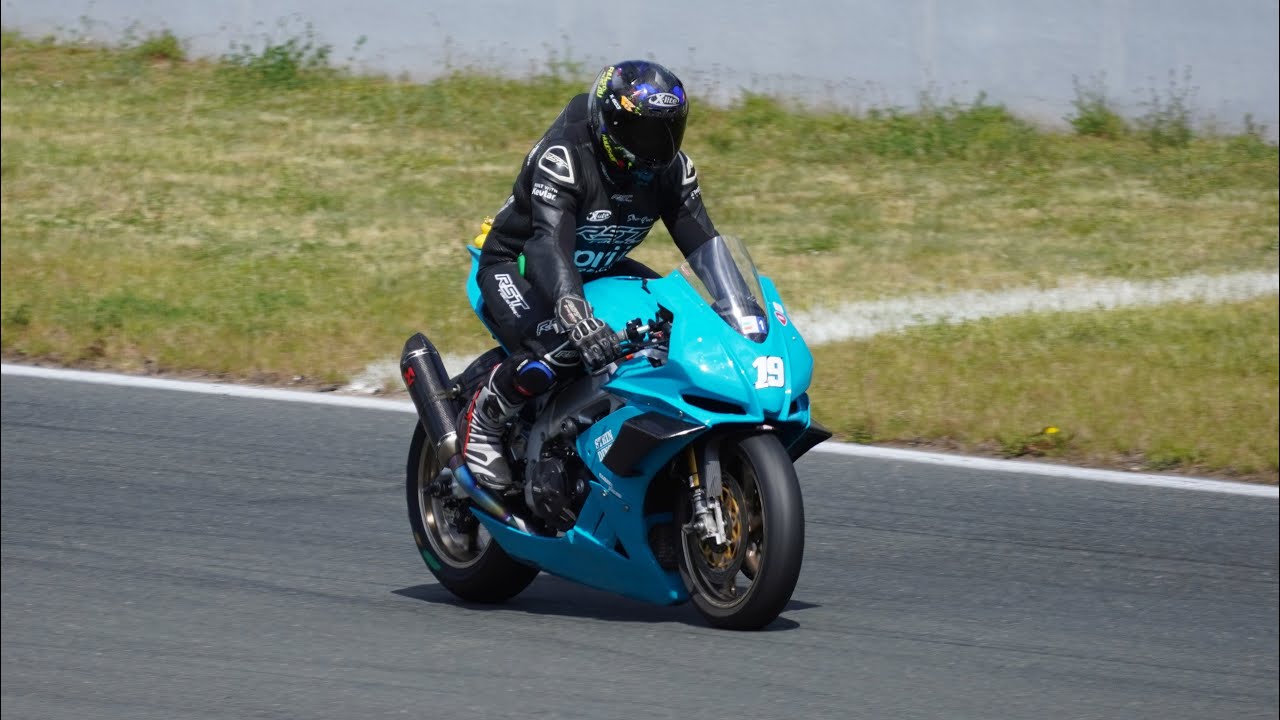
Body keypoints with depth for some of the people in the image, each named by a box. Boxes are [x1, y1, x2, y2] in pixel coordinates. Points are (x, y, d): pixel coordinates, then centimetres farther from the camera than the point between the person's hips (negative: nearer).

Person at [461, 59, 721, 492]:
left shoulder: (671, 169, -10)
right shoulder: (563, 158, -32)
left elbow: (703, 243, -10)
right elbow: (549, 244, -45)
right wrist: (576, 313, -61)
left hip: (599, 272, 8)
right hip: (518, 266, -8)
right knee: (560, 351, -35)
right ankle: (483, 420, -10)